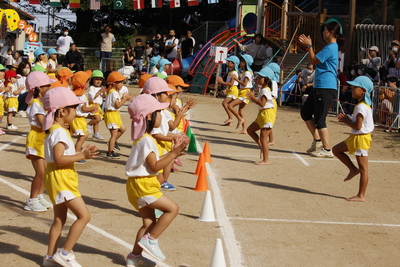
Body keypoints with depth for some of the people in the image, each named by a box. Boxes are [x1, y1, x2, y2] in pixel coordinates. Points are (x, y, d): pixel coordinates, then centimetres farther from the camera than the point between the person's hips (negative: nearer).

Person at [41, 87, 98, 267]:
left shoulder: (54, 130, 14)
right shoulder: (60, 132, -18)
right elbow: (59, 159, -27)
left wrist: (82, 153, 11)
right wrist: (82, 156, -26)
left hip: (60, 178, 11)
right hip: (61, 179, -11)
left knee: (60, 219, 15)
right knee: (84, 215, -10)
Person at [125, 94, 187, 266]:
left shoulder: (144, 138, 13)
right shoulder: (146, 141, -19)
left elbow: (154, 162, 15)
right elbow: (154, 167, -21)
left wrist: (173, 152, 9)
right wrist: (173, 154, -23)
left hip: (140, 185, 10)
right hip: (143, 186, -10)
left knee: (149, 222, 14)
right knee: (172, 208, -8)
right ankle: (150, 240, -4)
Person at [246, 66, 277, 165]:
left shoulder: (265, 90, -16)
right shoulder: (264, 90, 17)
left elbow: (262, 103, -26)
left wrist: (253, 97, -24)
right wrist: (253, 98, 5)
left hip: (267, 114, -11)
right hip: (262, 114, 11)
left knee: (263, 138, -8)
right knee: (250, 130, 17)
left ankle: (266, 160, -4)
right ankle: (262, 146, 20)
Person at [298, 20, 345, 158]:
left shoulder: (330, 48, -16)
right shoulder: (331, 47, 16)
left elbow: (314, 61, -14)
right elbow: (317, 60, 24)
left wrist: (309, 45, -5)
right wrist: (308, 45, 21)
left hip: (326, 88, -11)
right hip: (319, 87, 11)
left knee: (319, 120, -7)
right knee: (305, 112, 16)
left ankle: (327, 150, -1)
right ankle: (317, 141, 20)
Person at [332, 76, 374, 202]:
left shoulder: (361, 107, -21)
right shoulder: (365, 105, 10)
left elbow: (358, 126, -25)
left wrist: (346, 121, -10)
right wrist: (347, 119, 3)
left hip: (361, 139, -11)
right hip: (355, 137, 11)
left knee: (363, 169, -3)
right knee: (336, 149, 18)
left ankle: (361, 196, 2)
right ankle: (353, 169, 20)